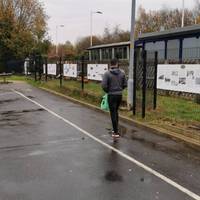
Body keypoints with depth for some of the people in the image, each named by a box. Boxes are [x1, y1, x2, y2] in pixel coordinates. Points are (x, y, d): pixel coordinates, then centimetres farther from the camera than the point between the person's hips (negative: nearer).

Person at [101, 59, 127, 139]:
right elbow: (125, 84, 4)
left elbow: (104, 85, -16)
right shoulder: (122, 73, 0)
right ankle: (115, 129, 28)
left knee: (113, 113, 1)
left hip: (111, 95, -4)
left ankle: (116, 132, 2)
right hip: (120, 95, 4)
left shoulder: (107, 73, -12)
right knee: (115, 112, 22)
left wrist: (108, 91, 2)